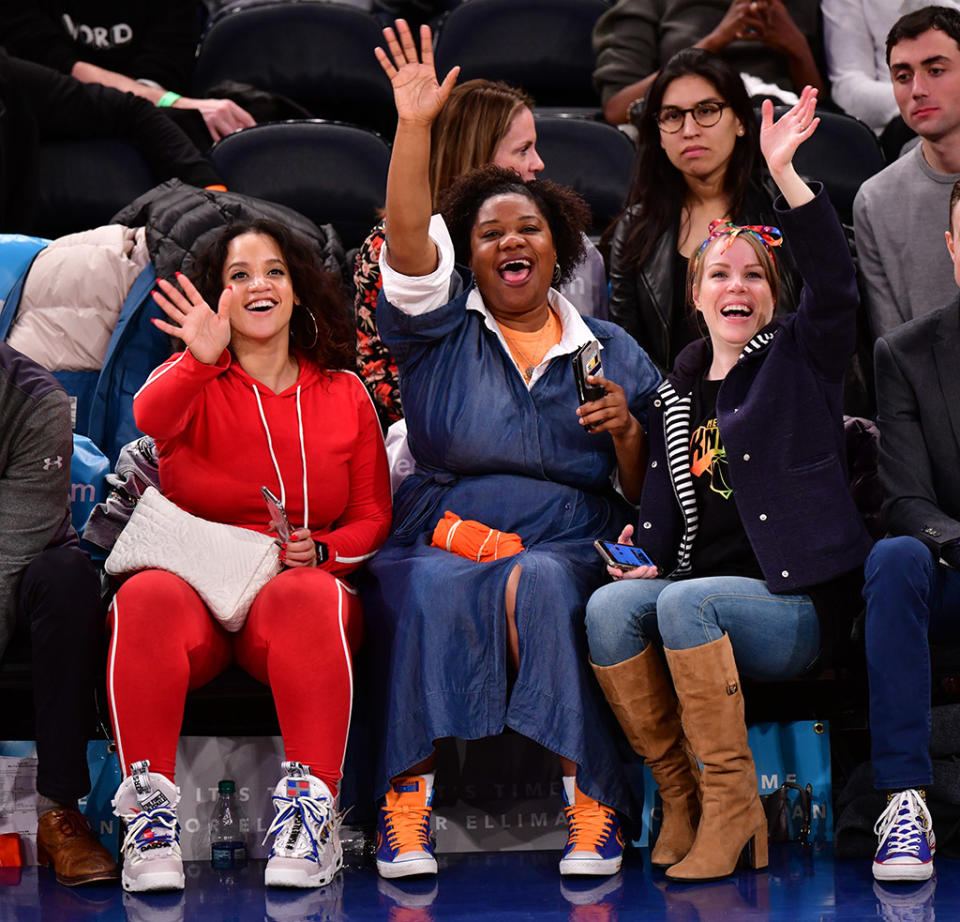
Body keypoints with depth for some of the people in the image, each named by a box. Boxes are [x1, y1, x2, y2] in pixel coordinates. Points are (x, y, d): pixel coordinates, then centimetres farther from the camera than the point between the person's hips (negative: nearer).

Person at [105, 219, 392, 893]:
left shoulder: (345, 394, 15)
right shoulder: (193, 380, 9)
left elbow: (373, 515, 16)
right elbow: (149, 422, -16)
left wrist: (321, 551, -6)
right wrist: (203, 361, -36)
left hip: (295, 590, 1)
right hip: (193, 584, -1)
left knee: (308, 597, -36)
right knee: (147, 597, -35)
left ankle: (310, 812, -35)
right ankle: (149, 810, -32)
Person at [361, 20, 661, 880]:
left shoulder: (612, 351, 19)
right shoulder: (441, 327, 15)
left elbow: (650, 492, 16)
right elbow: (407, 237, -5)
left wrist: (625, 431, -4)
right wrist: (415, 126, -14)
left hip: (567, 552, 0)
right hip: (440, 539, 0)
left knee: (539, 584, -35)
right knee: (434, 587, -35)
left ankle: (588, 804, -34)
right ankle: (409, 803, -34)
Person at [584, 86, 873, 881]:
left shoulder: (800, 361, 5)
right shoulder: (676, 396, 19)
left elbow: (835, 279, -14)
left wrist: (784, 174, -24)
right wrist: (644, 555, -1)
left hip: (797, 605, -5)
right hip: (699, 595, 5)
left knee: (685, 602, -34)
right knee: (611, 605, -27)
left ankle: (732, 806, -27)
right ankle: (679, 795, -18)